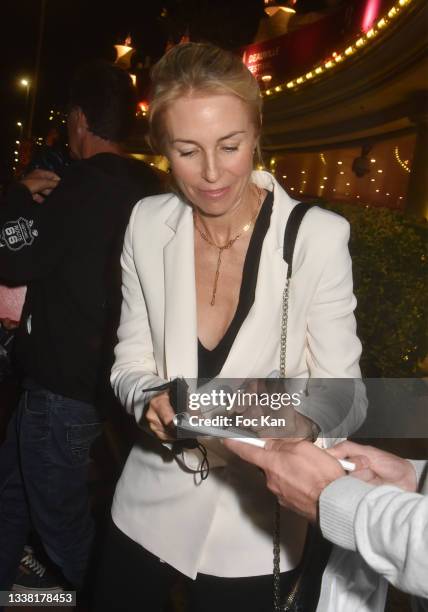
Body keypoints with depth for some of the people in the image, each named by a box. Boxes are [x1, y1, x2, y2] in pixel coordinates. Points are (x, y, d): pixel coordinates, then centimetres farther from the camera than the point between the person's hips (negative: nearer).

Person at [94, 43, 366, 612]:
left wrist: (298, 422, -32)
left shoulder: (318, 236, -17)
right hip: (150, 509, 3)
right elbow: (130, 361, 0)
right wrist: (152, 400, -21)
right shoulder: (148, 223, -7)